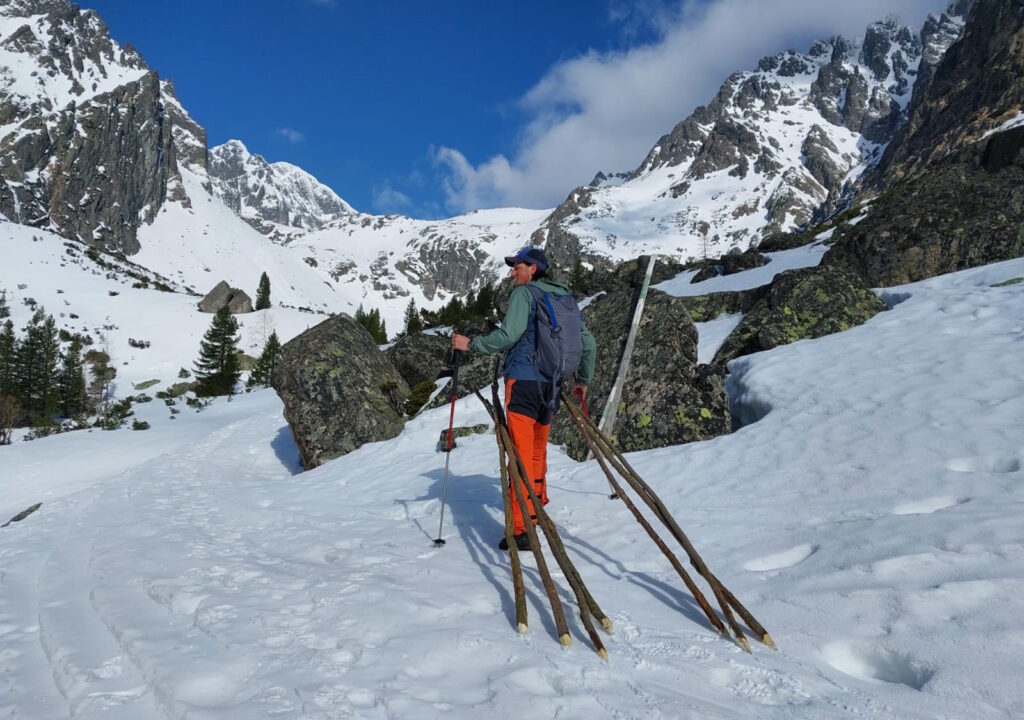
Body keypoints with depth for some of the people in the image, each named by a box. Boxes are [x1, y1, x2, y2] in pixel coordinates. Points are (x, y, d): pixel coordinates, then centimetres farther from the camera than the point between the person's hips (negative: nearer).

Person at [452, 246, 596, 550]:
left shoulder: (524, 293, -4)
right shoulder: (565, 298, 17)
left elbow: (508, 335, -17)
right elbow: (588, 343, 20)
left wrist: (471, 344, -6)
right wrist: (583, 380, 30)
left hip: (523, 379, -7)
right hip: (551, 384, 8)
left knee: (521, 453, -8)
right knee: (538, 449, 22)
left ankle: (522, 528, -9)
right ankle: (537, 506, 37)